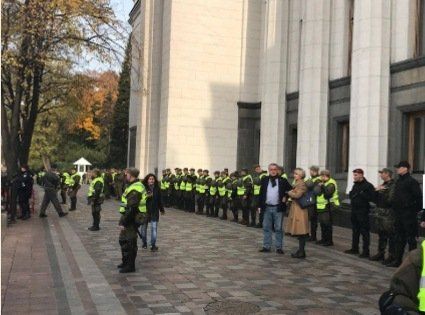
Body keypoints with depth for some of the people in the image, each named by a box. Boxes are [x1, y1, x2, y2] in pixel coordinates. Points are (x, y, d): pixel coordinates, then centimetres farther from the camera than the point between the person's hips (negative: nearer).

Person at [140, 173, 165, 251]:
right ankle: (144, 243, 25)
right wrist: (146, 196, -28)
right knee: (143, 228, 8)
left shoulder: (157, 188, 4)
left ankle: (153, 245, 1)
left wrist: (162, 209, 18)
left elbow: (159, 200, 12)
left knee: (154, 228, -3)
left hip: (154, 211, 2)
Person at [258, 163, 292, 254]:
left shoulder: (282, 181, -1)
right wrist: (260, 205, 4)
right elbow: (261, 193, 8)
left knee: (278, 228, 3)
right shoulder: (264, 180, 5)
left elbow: (290, 190, 9)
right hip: (267, 207, 3)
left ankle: (279, 247, 10)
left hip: (278, 208, -2)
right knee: (266, 228, 7)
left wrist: (285, 197, -4)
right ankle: (266, 246, 15)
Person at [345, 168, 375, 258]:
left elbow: (371, 197, -19)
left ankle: (366, 251, 1)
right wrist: (352, 195, -1)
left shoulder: (368, 186, -11)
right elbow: (351, 195, 21)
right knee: (355, 230, 16)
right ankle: (354, 248, 26)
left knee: (364, 232, -3)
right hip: (354, 210, 8)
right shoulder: (355, 185, 14)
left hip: (363, 211, -8)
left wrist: (361, 194, -19)